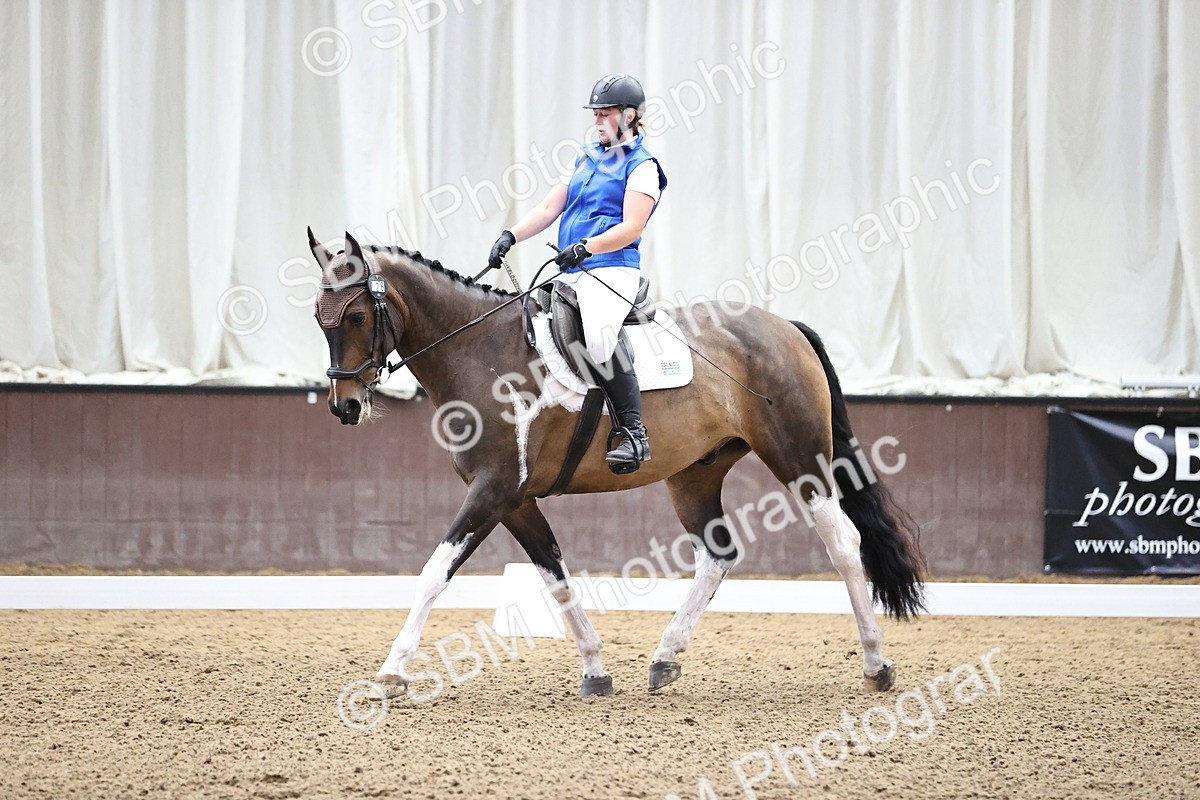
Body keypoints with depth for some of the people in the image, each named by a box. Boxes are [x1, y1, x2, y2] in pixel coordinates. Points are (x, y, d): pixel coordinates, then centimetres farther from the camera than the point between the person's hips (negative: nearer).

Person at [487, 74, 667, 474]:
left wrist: (586, 247, -25)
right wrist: (511, 235, 3)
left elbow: (631, 227, -12)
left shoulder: (641, 166, -1)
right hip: (569, 275, 9)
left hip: (611, 271, -9)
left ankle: (634, 434, -26)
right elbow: (549, 208, 18)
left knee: (598, 337, -34)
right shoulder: (588, 159, 22)